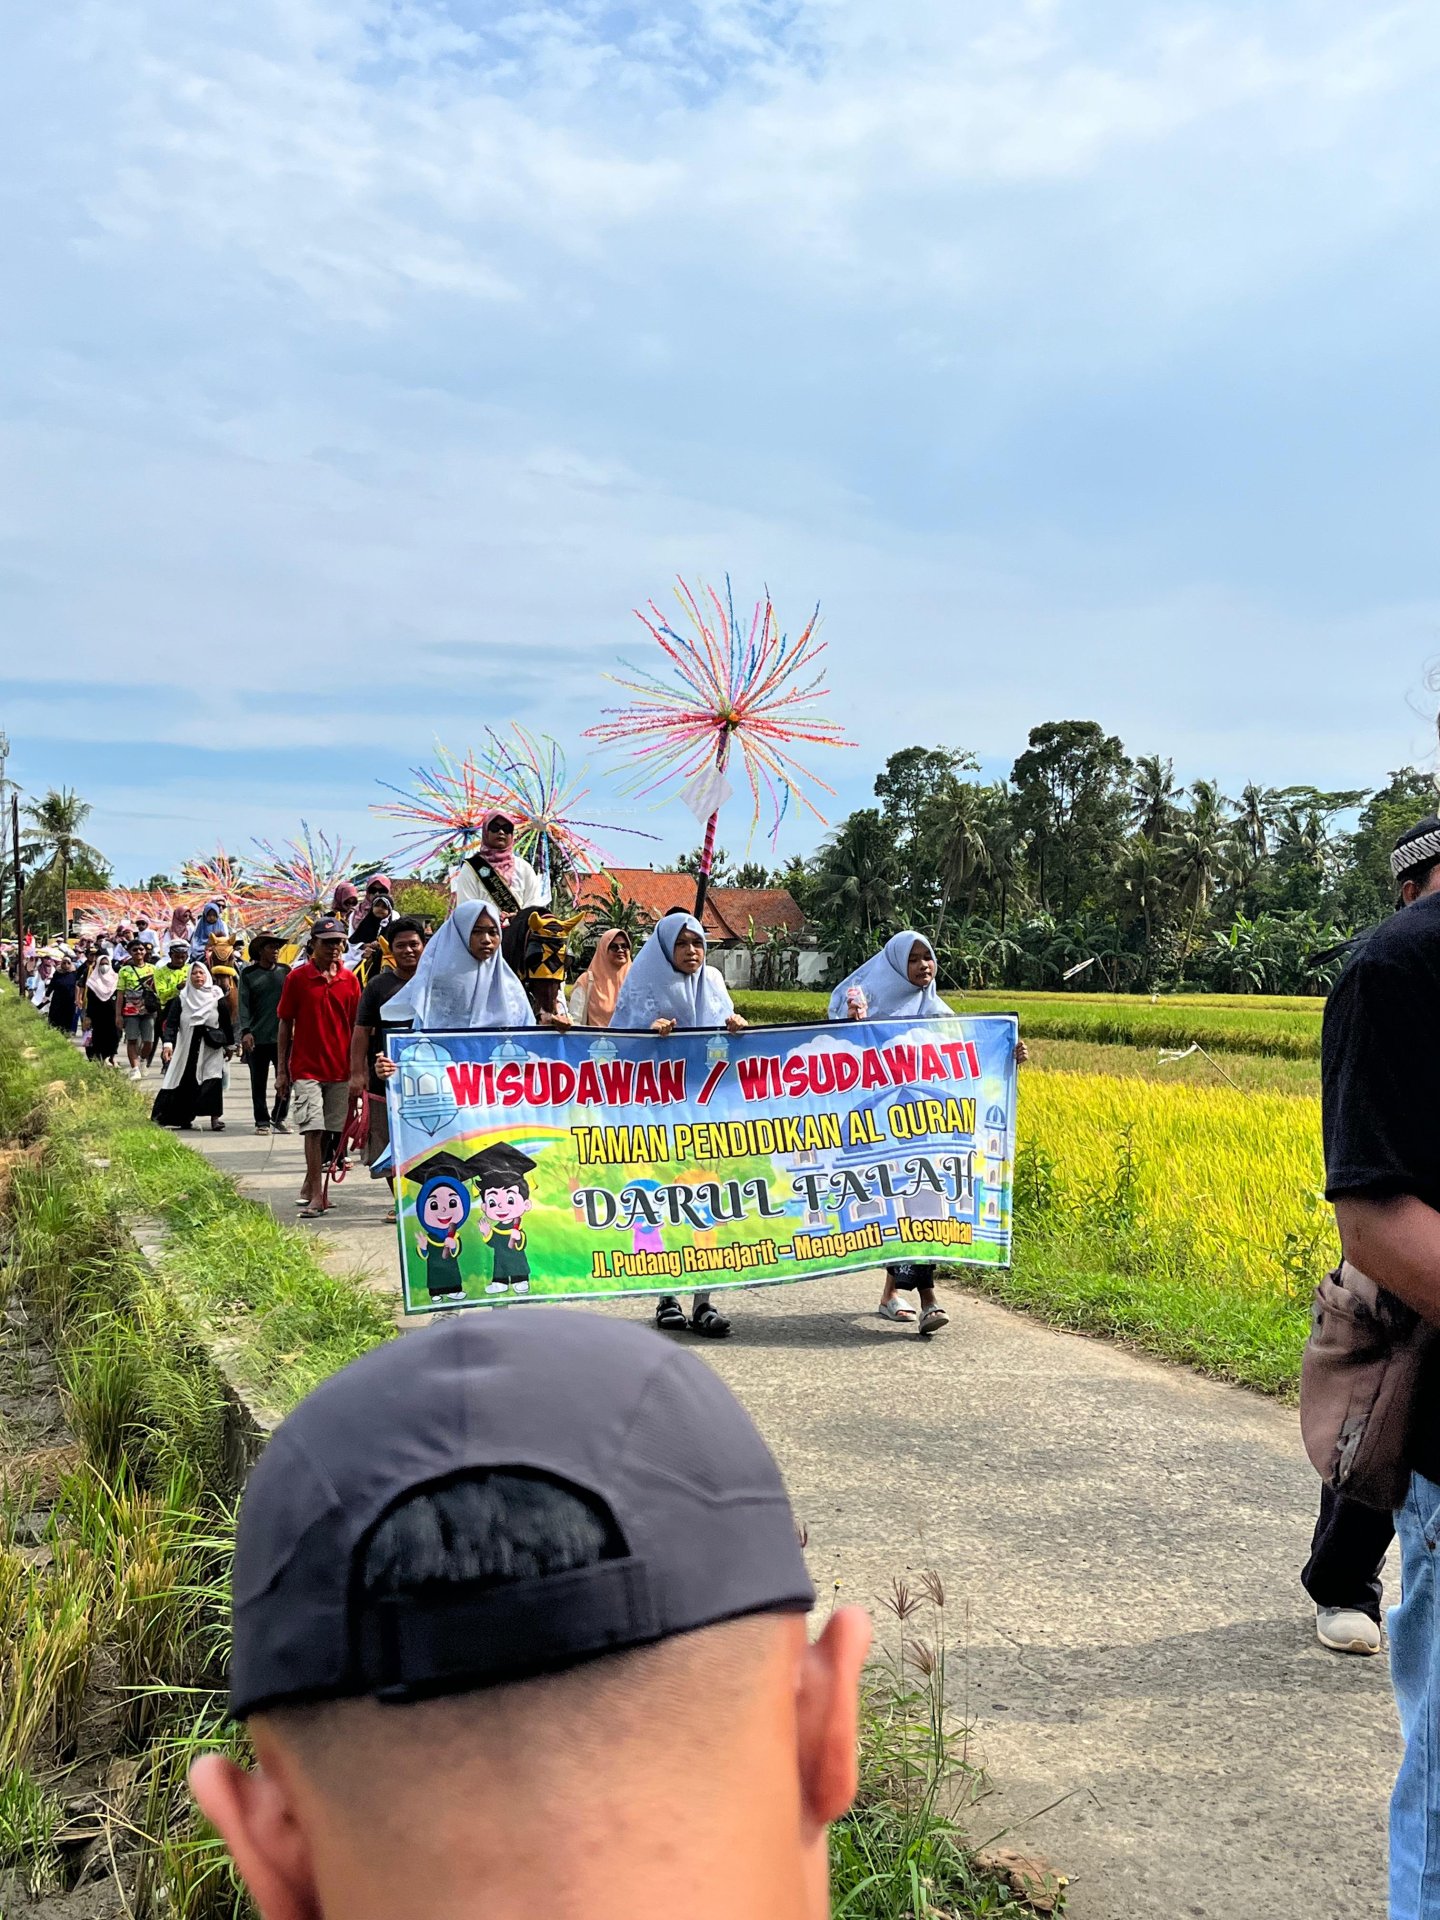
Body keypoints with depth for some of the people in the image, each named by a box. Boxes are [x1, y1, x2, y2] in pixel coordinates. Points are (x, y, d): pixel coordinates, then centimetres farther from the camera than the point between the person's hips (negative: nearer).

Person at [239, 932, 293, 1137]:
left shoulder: (285, 972, 9)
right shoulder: (248, 974, 2)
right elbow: (244, 1004, -3)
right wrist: (246, 1031, -14)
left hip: (282, 1035, 2)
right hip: (258, 1038, -2)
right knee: (259, 1083, 5)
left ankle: (279, 1117, 17)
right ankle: (262, 1121, 15)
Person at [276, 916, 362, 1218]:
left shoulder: (350, 980, 6)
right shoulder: (297, 977, -1)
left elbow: (356, 1027, 10)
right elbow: (285, 1025, 2)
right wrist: (281, 1071, -1)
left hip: (340, 1070, 3)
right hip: (306, 1068, -3)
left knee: (329, 1130, 8)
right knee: (313, 1129, -9)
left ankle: (310, 1186, 24)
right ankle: (316, 1195, -9)